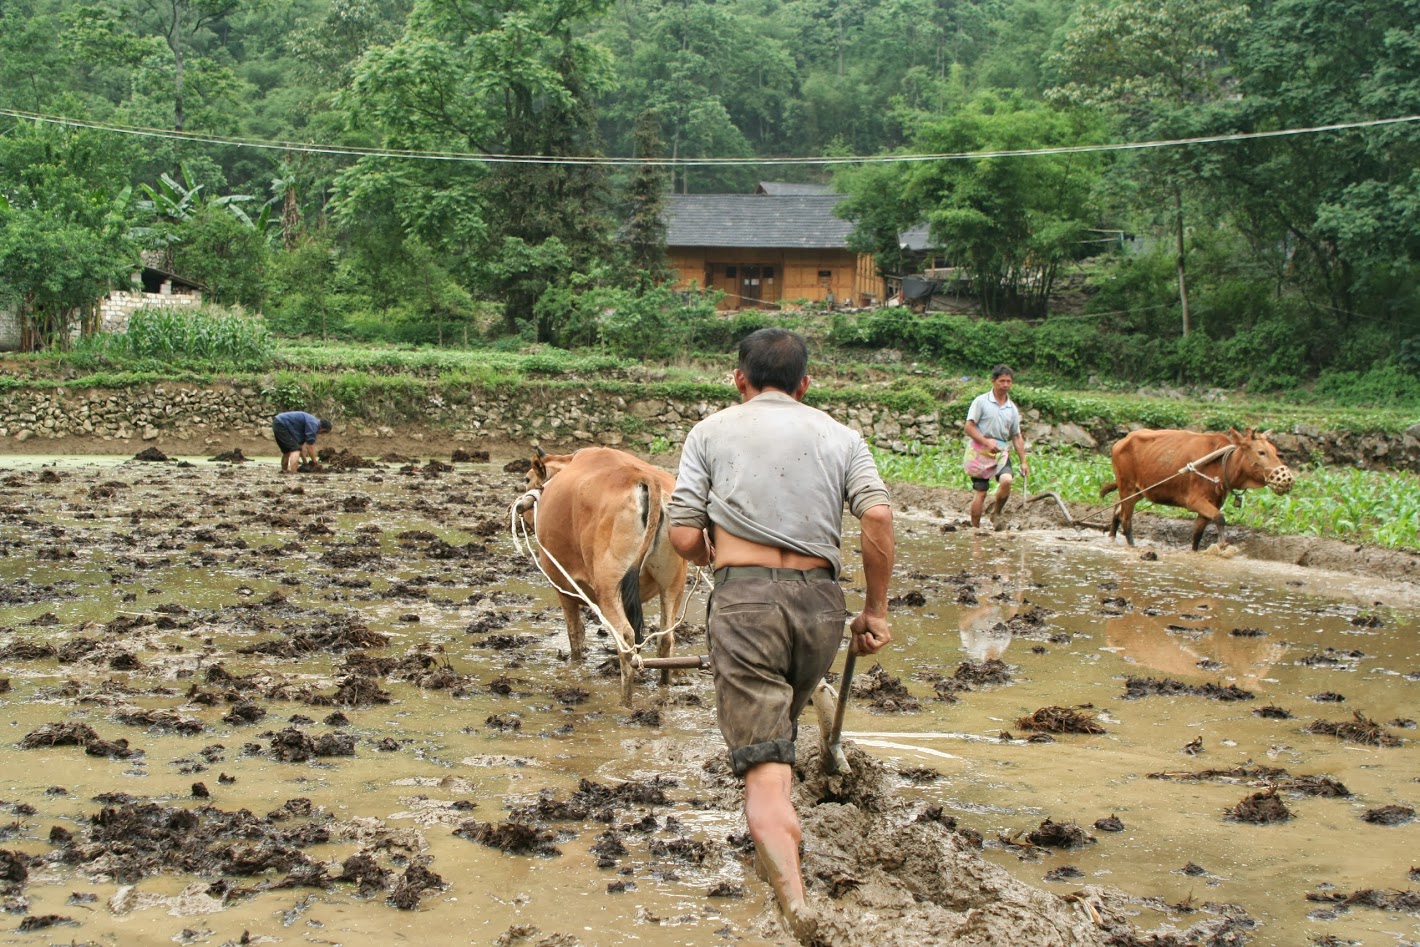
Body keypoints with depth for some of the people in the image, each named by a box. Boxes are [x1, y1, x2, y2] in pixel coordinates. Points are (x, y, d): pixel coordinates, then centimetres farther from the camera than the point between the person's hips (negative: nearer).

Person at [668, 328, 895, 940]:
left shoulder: (711, 432, 9)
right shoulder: (840, 435, 14)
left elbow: (684, 537, 1)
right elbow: (878, 518, -3)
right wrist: (875, 610, 5)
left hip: (744, 598, -3)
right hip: (819, 599, 3)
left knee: (763, 765, -10)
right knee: (780, 726, 28)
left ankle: (795, 901, -27)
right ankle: (774, 855, 40)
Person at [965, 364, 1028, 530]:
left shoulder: (1012, 408, 13)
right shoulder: (981, 401, -2)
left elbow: (1017, 437, 17)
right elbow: (969, 427, -7)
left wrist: (1023, 462, 11)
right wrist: (987, 442, -19)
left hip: (1001, 452, 3)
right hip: (980, 451, -3)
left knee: (1007, 480, -23)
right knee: (980, 493, -5)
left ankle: (997, 513, 0)